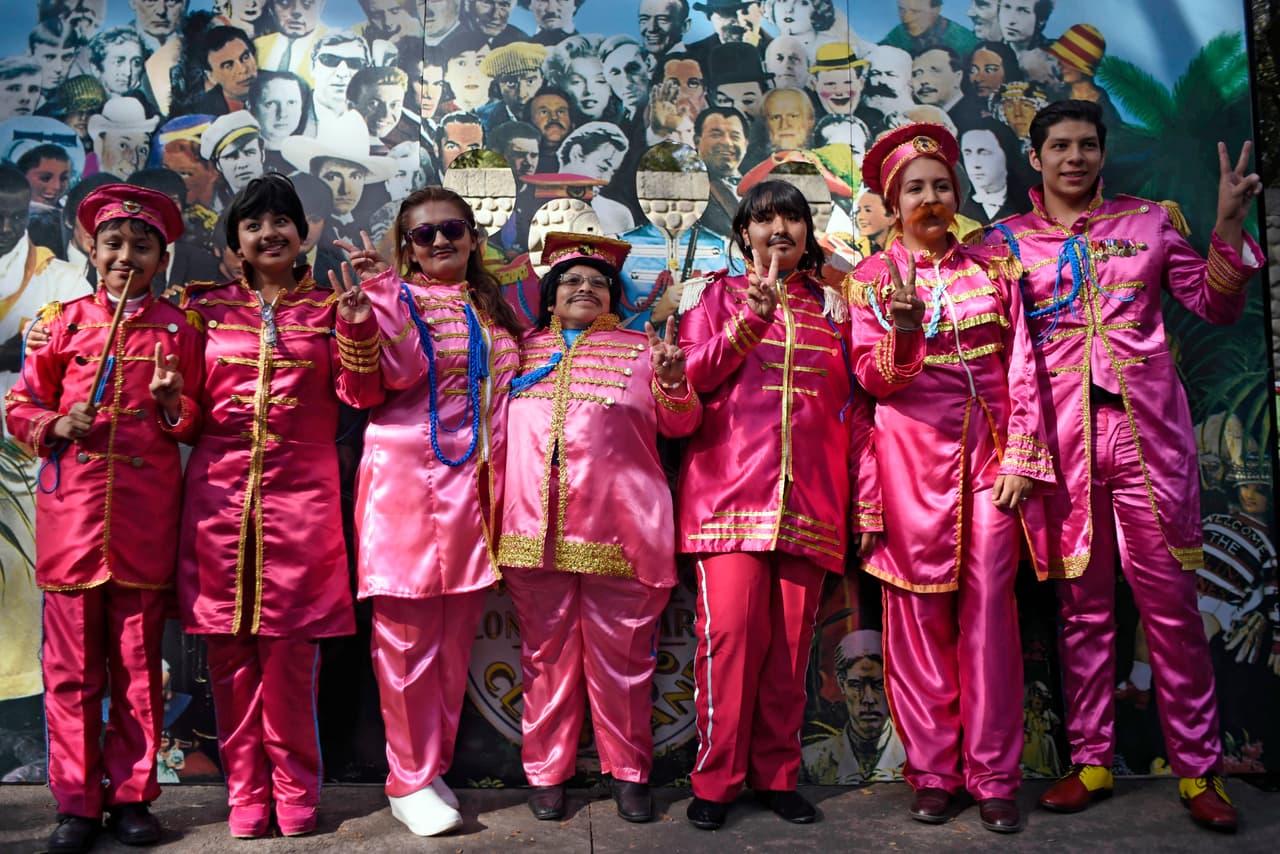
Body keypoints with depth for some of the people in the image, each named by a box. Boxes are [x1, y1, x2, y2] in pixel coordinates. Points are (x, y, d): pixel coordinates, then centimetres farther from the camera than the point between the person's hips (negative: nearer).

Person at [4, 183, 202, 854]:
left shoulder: (177, 330, 7)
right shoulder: (64, 322, 8)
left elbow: (198, 427, 10)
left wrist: (174, 402, -11)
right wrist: (57, 425, -8)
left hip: (147, 515, 0)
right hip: (72, 509, 1)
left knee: (139, 662, 7)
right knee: (72, 663, 5)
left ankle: (131, 794, 21)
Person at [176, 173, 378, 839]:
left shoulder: (328, 306, 9)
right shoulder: (207, 307, 12)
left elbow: (360, 393, -1)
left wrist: (357, 326, -14)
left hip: (300, 491, -1)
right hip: (220, 490, 2)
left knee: (291, 652, 1)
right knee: (229, 653, 5)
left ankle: (294, 789, 17)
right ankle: (246, 790, 19)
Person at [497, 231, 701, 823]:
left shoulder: (639, 349, 12)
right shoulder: (524, 350, 18)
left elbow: (680, 425, 7)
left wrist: (673, 382, -13)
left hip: (618, 531, -2)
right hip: (536, 530, 2)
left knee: (620, 655, 3)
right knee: (546, 652, 8)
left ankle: (627, 770, 19)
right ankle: (546, 771, 22)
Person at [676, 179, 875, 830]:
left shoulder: (831, 307, 19)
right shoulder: (718, 295, 13)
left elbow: (855, 407, 16)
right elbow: (691, 378, 1)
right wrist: (750, 319, -10)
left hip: (810, 497, 3)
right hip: (730, 488, -2)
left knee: (791, 639, 3)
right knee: (732, 629, -10)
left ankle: (777, 775, 16)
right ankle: (716, 779, 3)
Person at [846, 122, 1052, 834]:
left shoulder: (993, 267, 12)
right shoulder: (872, 278, 7)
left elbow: (1021, 367, 8)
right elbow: (874, 376, -2)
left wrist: (1021, 457, -1)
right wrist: (903, 327, -22)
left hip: (989, 452, 1)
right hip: (912, 452, -1)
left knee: (990, 608, -1)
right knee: (919, 611, 1)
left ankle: (995, 775, 10)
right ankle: (933, 772, 12)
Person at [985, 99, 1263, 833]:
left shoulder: (1149, 221, 12)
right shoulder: (1006, 241, 8)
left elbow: (1218, 305, 10)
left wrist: (1230, 223, -2)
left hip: (1149, 431, 0)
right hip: (1063, 439, 0)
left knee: (1172, 601, 3)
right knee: (1082, 606, 7)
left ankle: (1197, 767, 16)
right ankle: (1092, 760, 19)